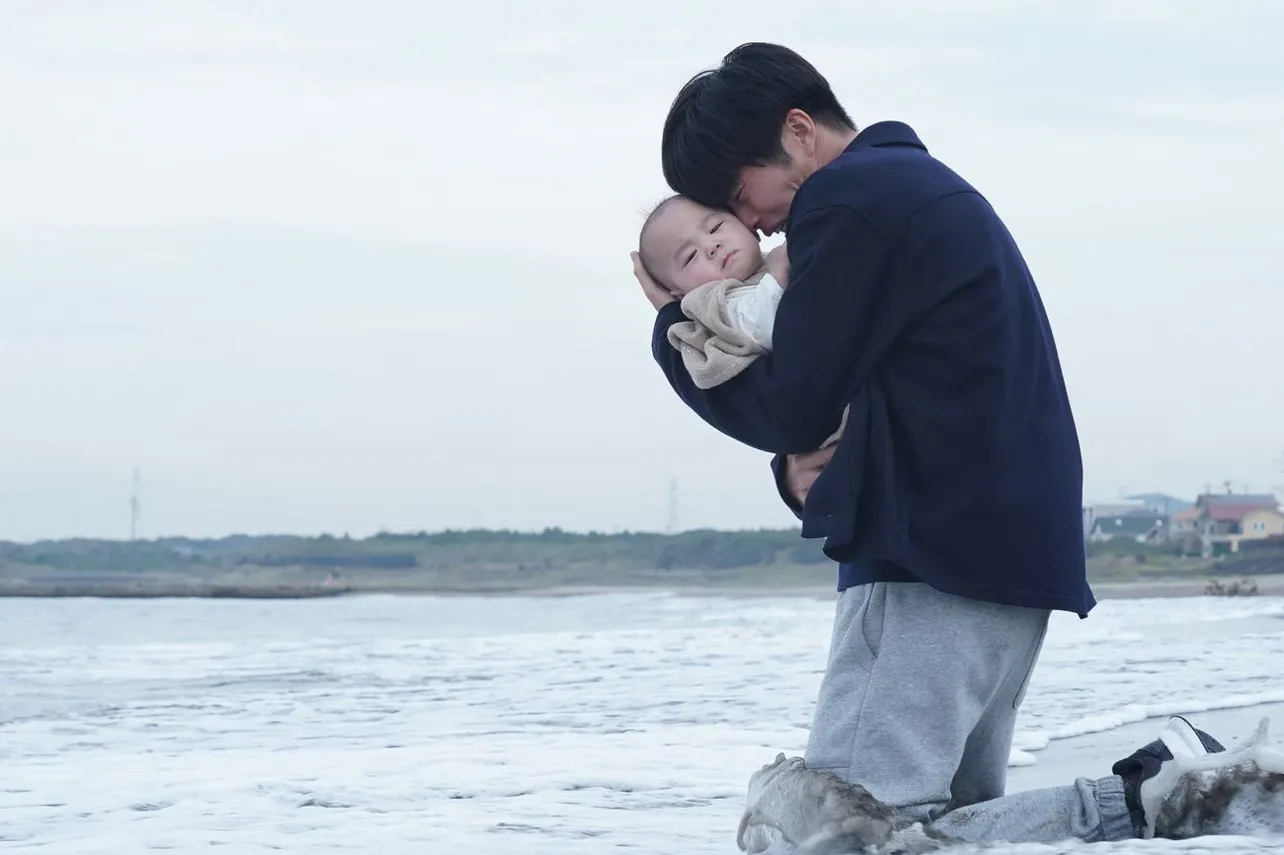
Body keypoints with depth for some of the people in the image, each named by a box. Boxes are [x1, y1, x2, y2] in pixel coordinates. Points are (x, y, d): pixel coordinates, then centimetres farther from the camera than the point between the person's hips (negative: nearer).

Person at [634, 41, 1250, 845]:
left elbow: (794, 410, -9)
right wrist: (802, 470, 3)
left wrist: (674, 325, 6)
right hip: (1009, 557, 11)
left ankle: (1145, 804, -18)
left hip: (935, 564, -11)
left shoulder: (848, 200, -9)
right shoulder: (928, 188, 24)